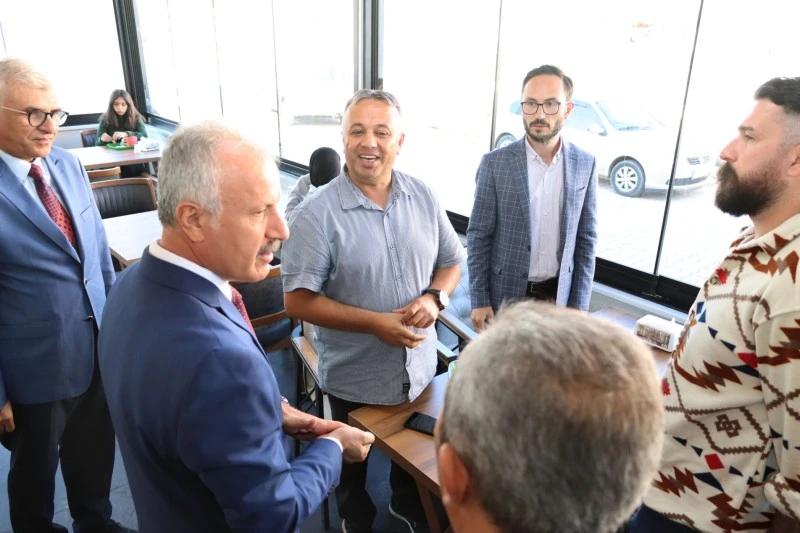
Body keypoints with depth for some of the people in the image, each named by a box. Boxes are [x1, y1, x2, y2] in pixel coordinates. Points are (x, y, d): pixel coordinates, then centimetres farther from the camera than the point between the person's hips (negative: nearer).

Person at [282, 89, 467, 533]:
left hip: (419, 367, 4)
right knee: (353, 465, 23)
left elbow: (452, 261, 5)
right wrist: (375, 322, -26)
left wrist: (434, 298, -17)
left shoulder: (423, 197, -6)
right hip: (354, 379, -4)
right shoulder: (317, 213, -20)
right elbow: (298, 300, -19)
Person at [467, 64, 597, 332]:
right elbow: (478, 236, -7)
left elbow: (586, 239, 2)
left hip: (558, 295, 2)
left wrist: (579, 303, 0)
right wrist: (480, 299, -8)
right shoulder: (495, 163, -10)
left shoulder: (585, 164, -3)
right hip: (506, 293, -2)